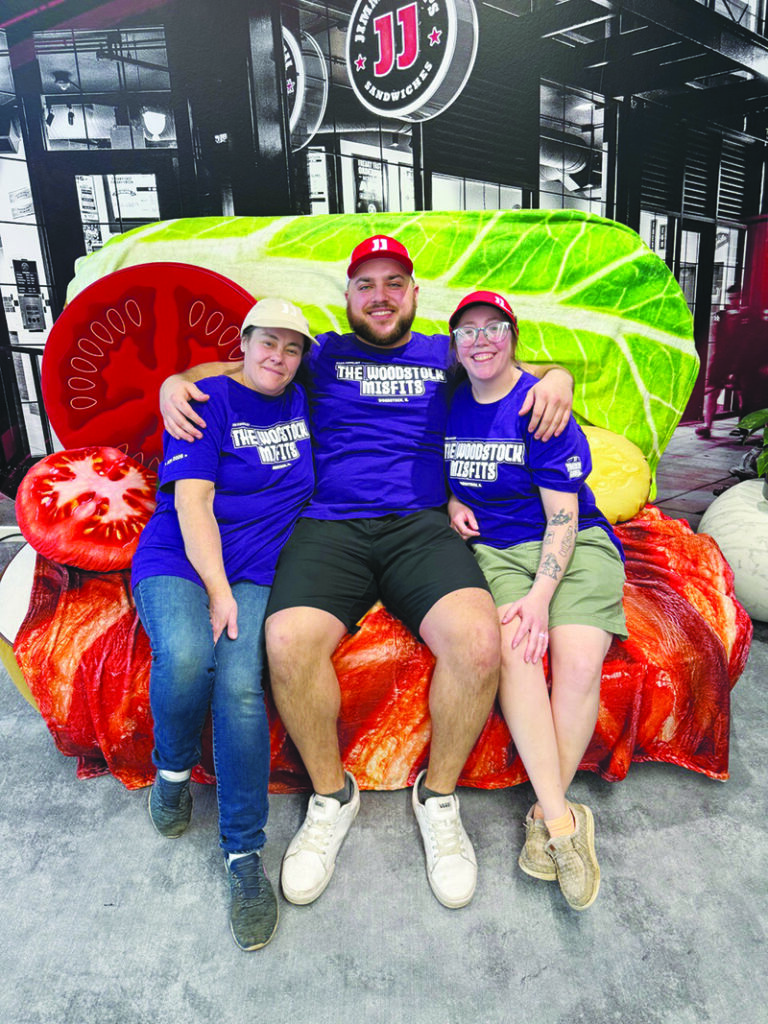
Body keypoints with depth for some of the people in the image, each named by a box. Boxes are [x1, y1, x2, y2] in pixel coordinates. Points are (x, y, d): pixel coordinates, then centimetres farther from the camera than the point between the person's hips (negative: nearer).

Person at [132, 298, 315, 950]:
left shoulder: (304, 403, 15)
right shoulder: (209, 401, 1)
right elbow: (192, 503, -8)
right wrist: (217, 590, -17)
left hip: (257, 573, 2)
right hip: (178, 561, -2)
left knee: (241, 685, -25)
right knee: (186, 658, -33)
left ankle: (245, 854, -10)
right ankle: (173, 768, 1)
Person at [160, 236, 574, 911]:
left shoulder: (443, 354, 23)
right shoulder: (322, 354, 21)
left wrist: (558, 377, 7)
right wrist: (175, 382, 7)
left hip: (422, 524, 1)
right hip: (330, 525, 0)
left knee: (478, 640, -29)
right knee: (289, 641, -29)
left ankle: (439, 795, -1)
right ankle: (332, 797, 0)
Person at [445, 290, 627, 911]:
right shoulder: (451, 405, 8)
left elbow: (563, 516, -10)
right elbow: (448, 476, 26)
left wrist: (541, 593, -21)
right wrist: (453, 503, 3)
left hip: (573, 545, -2)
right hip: (492, 548, 2)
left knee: (579, 660, -26)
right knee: (513, 647, -28)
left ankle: (546, 814, -7)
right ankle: (563, 820, -19)